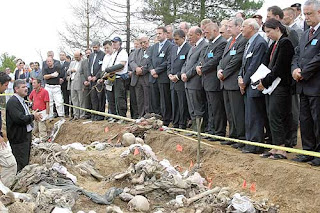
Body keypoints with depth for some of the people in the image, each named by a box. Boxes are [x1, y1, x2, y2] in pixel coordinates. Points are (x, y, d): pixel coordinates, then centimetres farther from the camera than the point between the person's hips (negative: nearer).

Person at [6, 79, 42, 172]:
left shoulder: (21, 100, 14)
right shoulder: (13, 102, -19)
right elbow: (19, 118, -29)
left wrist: (34, 116, 4)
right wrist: (33, 116, -16)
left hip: (26, 134, 10)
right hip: (19, 137, -10)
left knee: (26, 161, 17)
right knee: (21, 164, -5)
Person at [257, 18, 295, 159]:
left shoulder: (285, 43, -11)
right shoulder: (274, 44, 17)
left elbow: (279, 67, -17)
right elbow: (266, 63, 14)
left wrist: (265, 82, -13)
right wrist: (261, 81, 0)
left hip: (280, 87, -9)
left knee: (275, 116, -9)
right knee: (272, 116, 9)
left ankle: (281, 150, -3)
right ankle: (275, 147, 14)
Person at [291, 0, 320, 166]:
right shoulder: (305, 34, 17)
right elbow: (297, 54, 16)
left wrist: (303, 73, -14)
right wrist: (295, 69, -4)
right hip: (303, 85, 8)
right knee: (305, 121, 13)